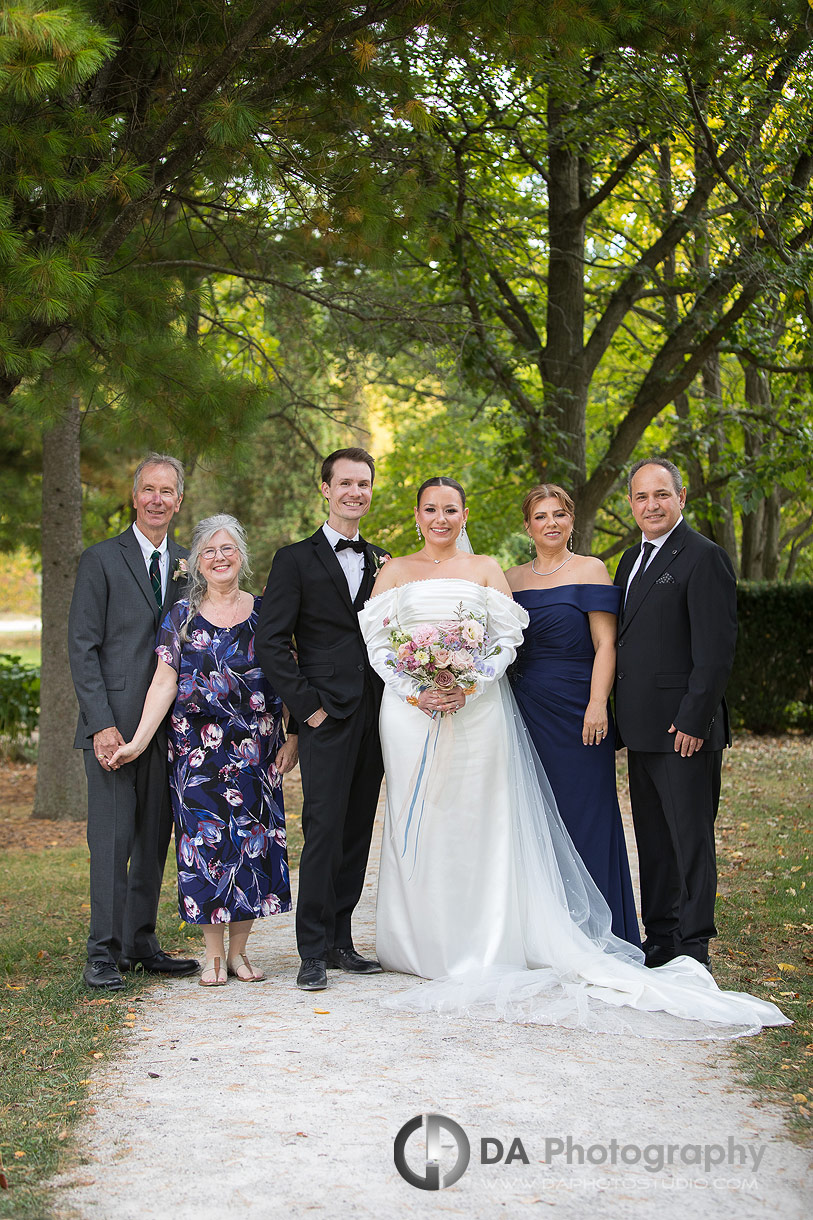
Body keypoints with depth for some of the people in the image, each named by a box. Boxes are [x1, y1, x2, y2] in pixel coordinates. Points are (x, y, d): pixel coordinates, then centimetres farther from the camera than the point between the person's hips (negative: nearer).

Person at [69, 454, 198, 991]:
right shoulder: (101, 560, -2)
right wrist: (102, 724, -15)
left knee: (155, 839, 10)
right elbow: (83, 648, -7)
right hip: (115, 725, -5)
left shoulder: (186, 565, 13)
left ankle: (142, 942, 20)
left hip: (169, 724, 5)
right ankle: (104, 953, 1)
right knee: (112, 840, -5)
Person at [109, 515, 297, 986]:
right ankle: (214, 954, 6)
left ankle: (239, 949, 12)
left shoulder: (265, 612, 6)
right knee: (205, 840, -3)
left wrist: (293, 736, 0)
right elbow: (164, 684, 0)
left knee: (254, 841, 1)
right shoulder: (182, 616, 3)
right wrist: (137, 741, -7)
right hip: (198, 750, -1)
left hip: (256, 752, 1)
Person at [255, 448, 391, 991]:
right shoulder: (296, 560, 1)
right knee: (324, 831, -8)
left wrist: (393, 700, 4)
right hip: (327, 717, -5)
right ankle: (314, 952, -2)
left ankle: (340, 941, 16)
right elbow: (270, 642, -5)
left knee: (358, 832, 8)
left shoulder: (382, 561, 16)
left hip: (375, 717, 5)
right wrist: (307, 703, -10)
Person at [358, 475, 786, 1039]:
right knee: (416, 824, 1)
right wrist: (415, 693, -8)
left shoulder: (486, 569, 9)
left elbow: (507, 638, 1)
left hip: (476, 711, -1)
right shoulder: (395, 571, 12)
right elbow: (377, 639, 5)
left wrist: (468, 688, -12)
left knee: (475, 823, -1)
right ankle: (420, 945, 9)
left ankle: (476, 948, 4)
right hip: (411, 711, 1)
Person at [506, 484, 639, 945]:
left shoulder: (590, 570, 0)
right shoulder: (512, 579, 13)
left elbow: (605, 644, -6)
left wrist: (597, 706, -16)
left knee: (583, 815, -1)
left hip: (575, 712, -4)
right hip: (526, 712, 4)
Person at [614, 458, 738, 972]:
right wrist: (618, 714, 13)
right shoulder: (632, 560, 17)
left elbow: (716, 649, -15)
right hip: (642, 730, 8)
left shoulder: (704, 558, -10)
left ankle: (693, 948, 5)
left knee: (690, 837, -1)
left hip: (684, 729, -8)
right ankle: (660, 942, 22)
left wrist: (693, 721, -19)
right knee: (654, 841, 13)